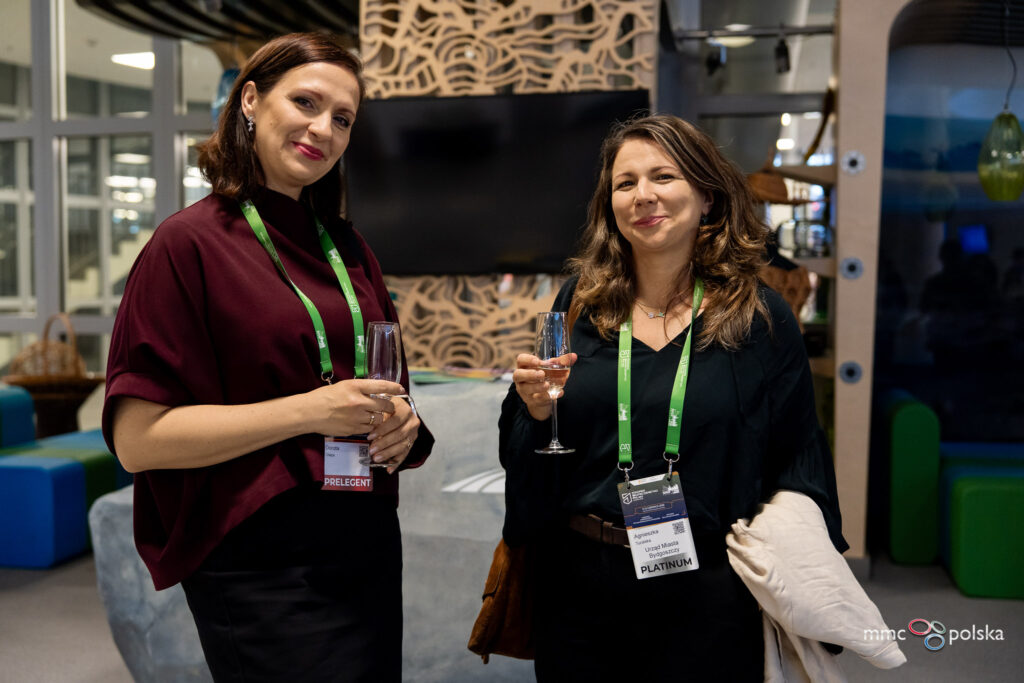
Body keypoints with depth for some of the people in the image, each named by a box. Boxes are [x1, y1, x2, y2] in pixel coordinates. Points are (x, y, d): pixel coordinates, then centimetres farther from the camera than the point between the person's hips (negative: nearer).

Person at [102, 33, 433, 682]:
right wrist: (309, 411, -22)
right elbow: (138, 438, -15)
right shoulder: (191, 243, -9)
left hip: (369, 545, 7)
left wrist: (401, 421, -4)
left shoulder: (348, 248, 9)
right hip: (258, 564, -6)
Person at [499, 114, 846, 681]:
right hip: (579, 586, 2)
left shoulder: (761, 318, -5)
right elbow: (527, 462, 8)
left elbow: (796, 467, -1)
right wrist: (536, 410, -13)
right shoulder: (581, 303, 1)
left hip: (706, 594, -2)